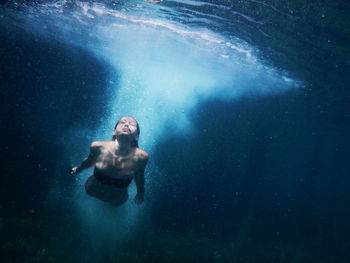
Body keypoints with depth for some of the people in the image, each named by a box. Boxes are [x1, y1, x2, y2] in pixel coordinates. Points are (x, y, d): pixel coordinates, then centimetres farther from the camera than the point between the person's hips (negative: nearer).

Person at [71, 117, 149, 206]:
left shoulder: (141, 156, -35)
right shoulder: (98, 147, -33)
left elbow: (139, 176, -13)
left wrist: (140, 193, 5)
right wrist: (78, 169, 11)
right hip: (92, 191, 0)